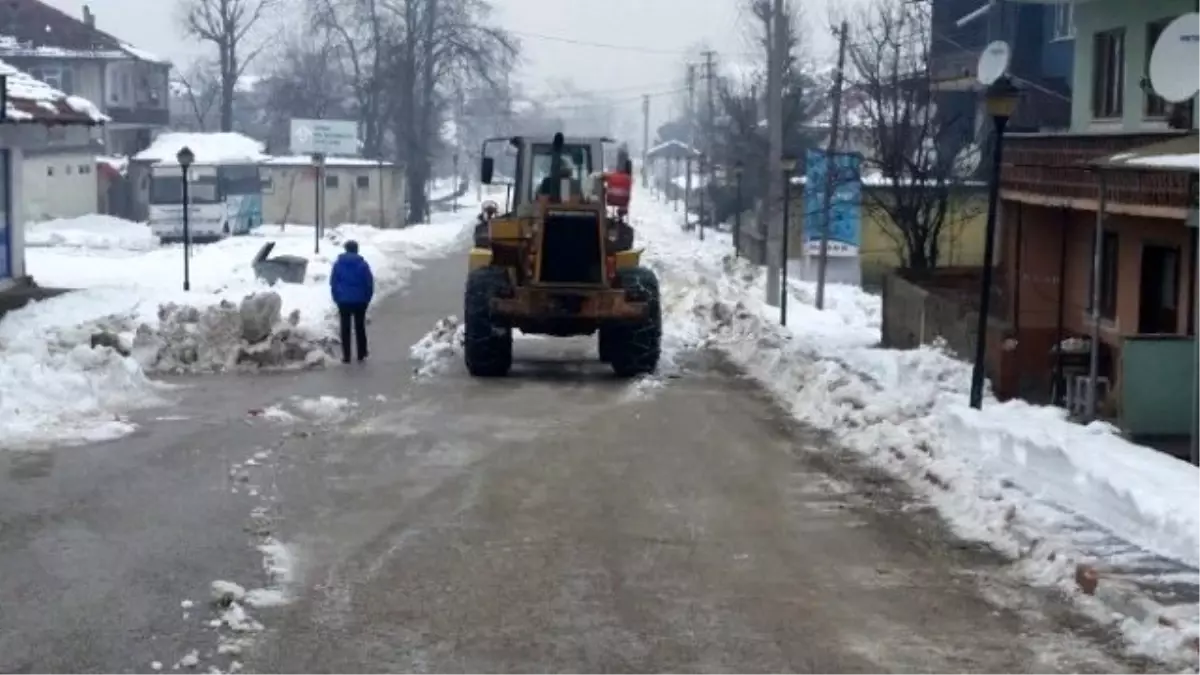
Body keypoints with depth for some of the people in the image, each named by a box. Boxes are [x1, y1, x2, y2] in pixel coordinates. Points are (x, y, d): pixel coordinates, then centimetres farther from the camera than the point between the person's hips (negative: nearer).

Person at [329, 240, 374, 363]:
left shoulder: (338, 264, -1)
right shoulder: (362, 264, -6)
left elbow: (333, 283, 2)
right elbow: (369, 283, -5)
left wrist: (337, 298, 11)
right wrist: (367, 298, 7)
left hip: (343, 300, 0)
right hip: (360, 300, 0)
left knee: (345, 328, 5)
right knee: (360, 327, 12)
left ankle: (346, 356, 2)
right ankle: (361, 354, 16)